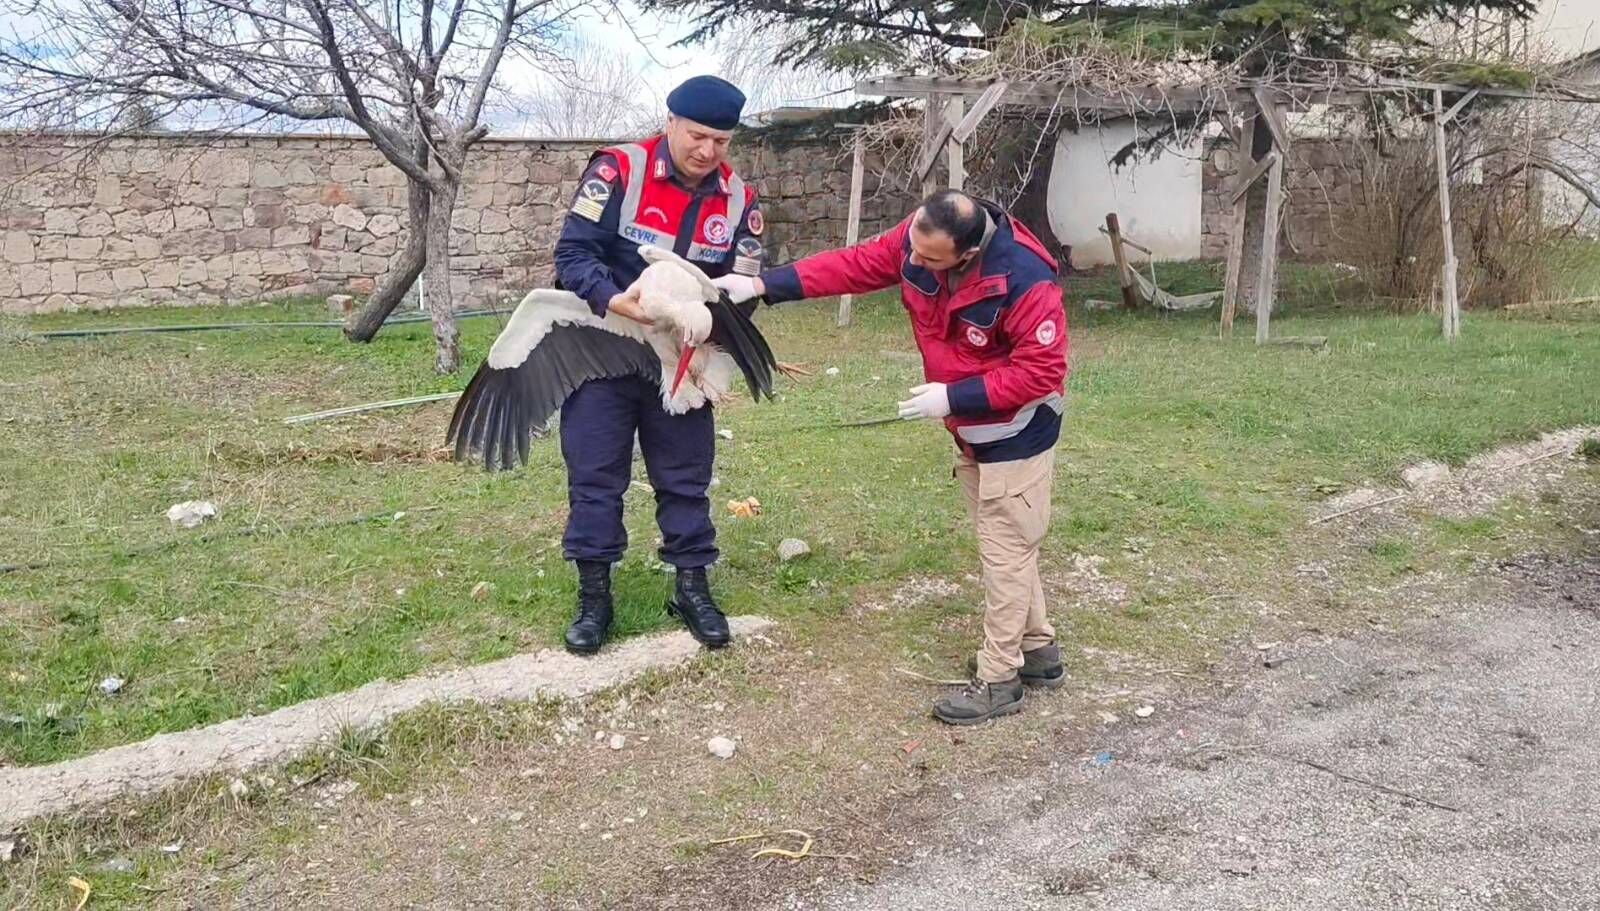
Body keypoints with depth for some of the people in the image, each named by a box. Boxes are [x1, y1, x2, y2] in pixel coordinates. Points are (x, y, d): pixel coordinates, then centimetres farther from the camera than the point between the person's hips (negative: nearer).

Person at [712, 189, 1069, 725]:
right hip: (971, 431, 8)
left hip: (1015, 434, -8)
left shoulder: (1024, 279, -33)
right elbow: (854, 265, -7)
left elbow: (1041, 369, -28)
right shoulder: (916, 240, -14)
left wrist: (953, 398, -29)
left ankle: (999, 680, 12)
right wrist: (763, 285, -14)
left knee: (1005, 551, 0)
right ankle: (1038, 651, 35)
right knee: (1004, 544, 19)